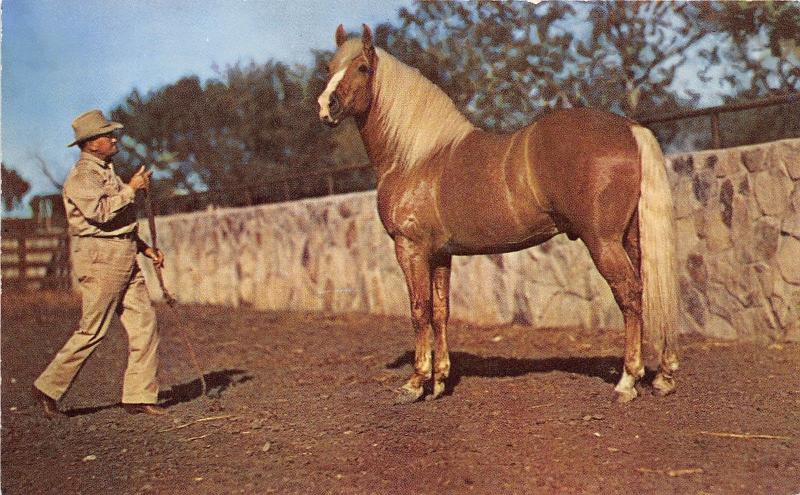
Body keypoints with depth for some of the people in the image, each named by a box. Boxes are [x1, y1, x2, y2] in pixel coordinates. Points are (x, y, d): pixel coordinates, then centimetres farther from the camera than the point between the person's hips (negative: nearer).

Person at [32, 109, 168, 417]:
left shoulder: (106, 172, 20)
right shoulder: (81, 176, -10)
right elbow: (100, 211, -27)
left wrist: (144, 248, 19)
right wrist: (131, 189, -17)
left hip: (124, 258, 9)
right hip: (100, 258, -9)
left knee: (144, 323, 3)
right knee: (92, 330, -6)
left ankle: (139, 396, 7)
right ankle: (48, 388, 9)